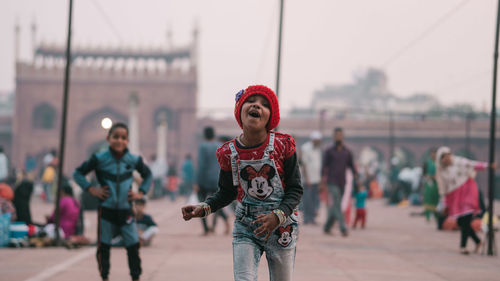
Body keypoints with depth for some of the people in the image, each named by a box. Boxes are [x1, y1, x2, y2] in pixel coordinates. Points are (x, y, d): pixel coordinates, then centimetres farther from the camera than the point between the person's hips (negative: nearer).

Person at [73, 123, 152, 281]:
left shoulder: (133, 160, -1)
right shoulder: (100, 159, -7)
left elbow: (148, 175, 17)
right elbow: (78, 173, 2)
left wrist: (141, 192, 5)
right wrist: (91, 189, -7)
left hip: (126, 211, 1)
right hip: (106, 210, -1)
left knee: (133, 246, -1)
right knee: (103, 247, 6)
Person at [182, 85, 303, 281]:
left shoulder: (282, 146, -10)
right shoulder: (229, 152, -4)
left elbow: (295, 189, -6)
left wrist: (278, 216, -22)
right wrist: (204, 208, -8)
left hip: (281, 226, -1)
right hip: (246, 227, 1)